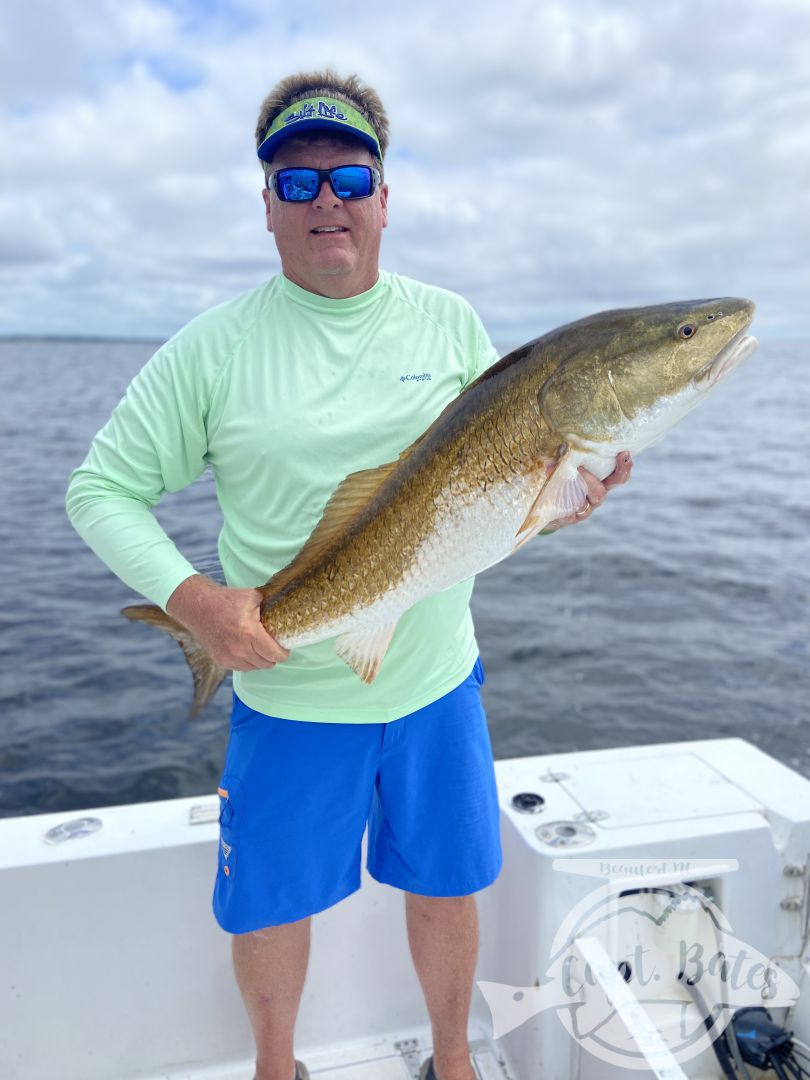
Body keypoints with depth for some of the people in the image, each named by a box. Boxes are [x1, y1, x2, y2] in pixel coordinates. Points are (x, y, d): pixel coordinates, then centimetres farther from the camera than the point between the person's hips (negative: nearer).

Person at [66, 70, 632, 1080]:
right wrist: (191, 597, -21)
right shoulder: (212, 345, -7)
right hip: (287, 693, -1)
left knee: (446, 888, 19)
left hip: (438, 683, 2)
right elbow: (101, 487, -5)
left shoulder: (451, 322, 1)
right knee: (270, 908, 16)